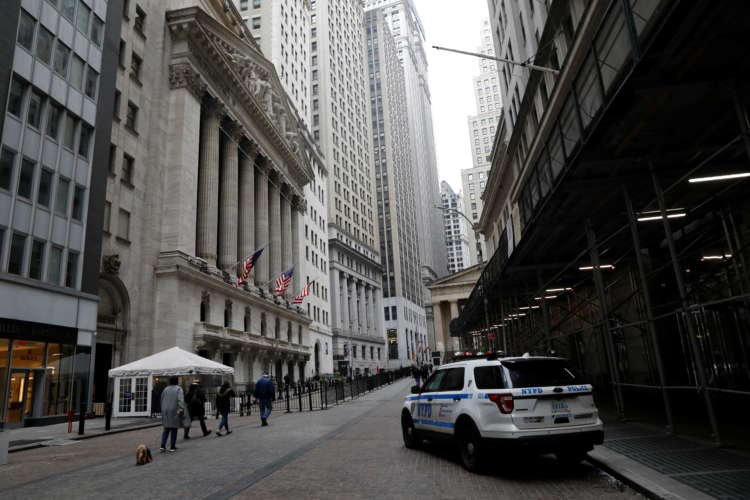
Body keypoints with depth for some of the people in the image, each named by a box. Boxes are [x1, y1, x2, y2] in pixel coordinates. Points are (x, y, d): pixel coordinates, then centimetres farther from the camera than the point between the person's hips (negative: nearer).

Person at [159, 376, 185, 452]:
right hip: (174, 411, -4)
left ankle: (162, 446, 0)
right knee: (174, 429, 5)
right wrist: (181, 409, -23)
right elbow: (180, 400, -20)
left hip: (165, 411, 4)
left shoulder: (165, 389, 8)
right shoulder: (178, 389, -7)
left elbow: (161, 400, 14)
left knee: (166, 429, 13)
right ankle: (172, 447, 9)